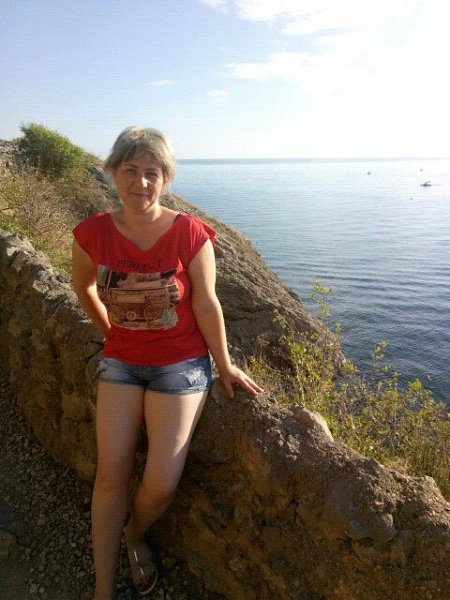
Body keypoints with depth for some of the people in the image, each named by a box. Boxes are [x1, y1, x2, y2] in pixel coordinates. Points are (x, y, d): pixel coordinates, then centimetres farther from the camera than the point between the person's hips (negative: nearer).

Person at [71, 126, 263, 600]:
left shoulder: (190, 234, -16)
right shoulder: (92, 233, -8)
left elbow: (206, 304, -9)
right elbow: (84, 288, 11)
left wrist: (225, 366, -1)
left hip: (181, 364, -2)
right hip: (121, 362, 3)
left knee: (160, 486, -5)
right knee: (111, 474, 0)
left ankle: (135, 537, 33)